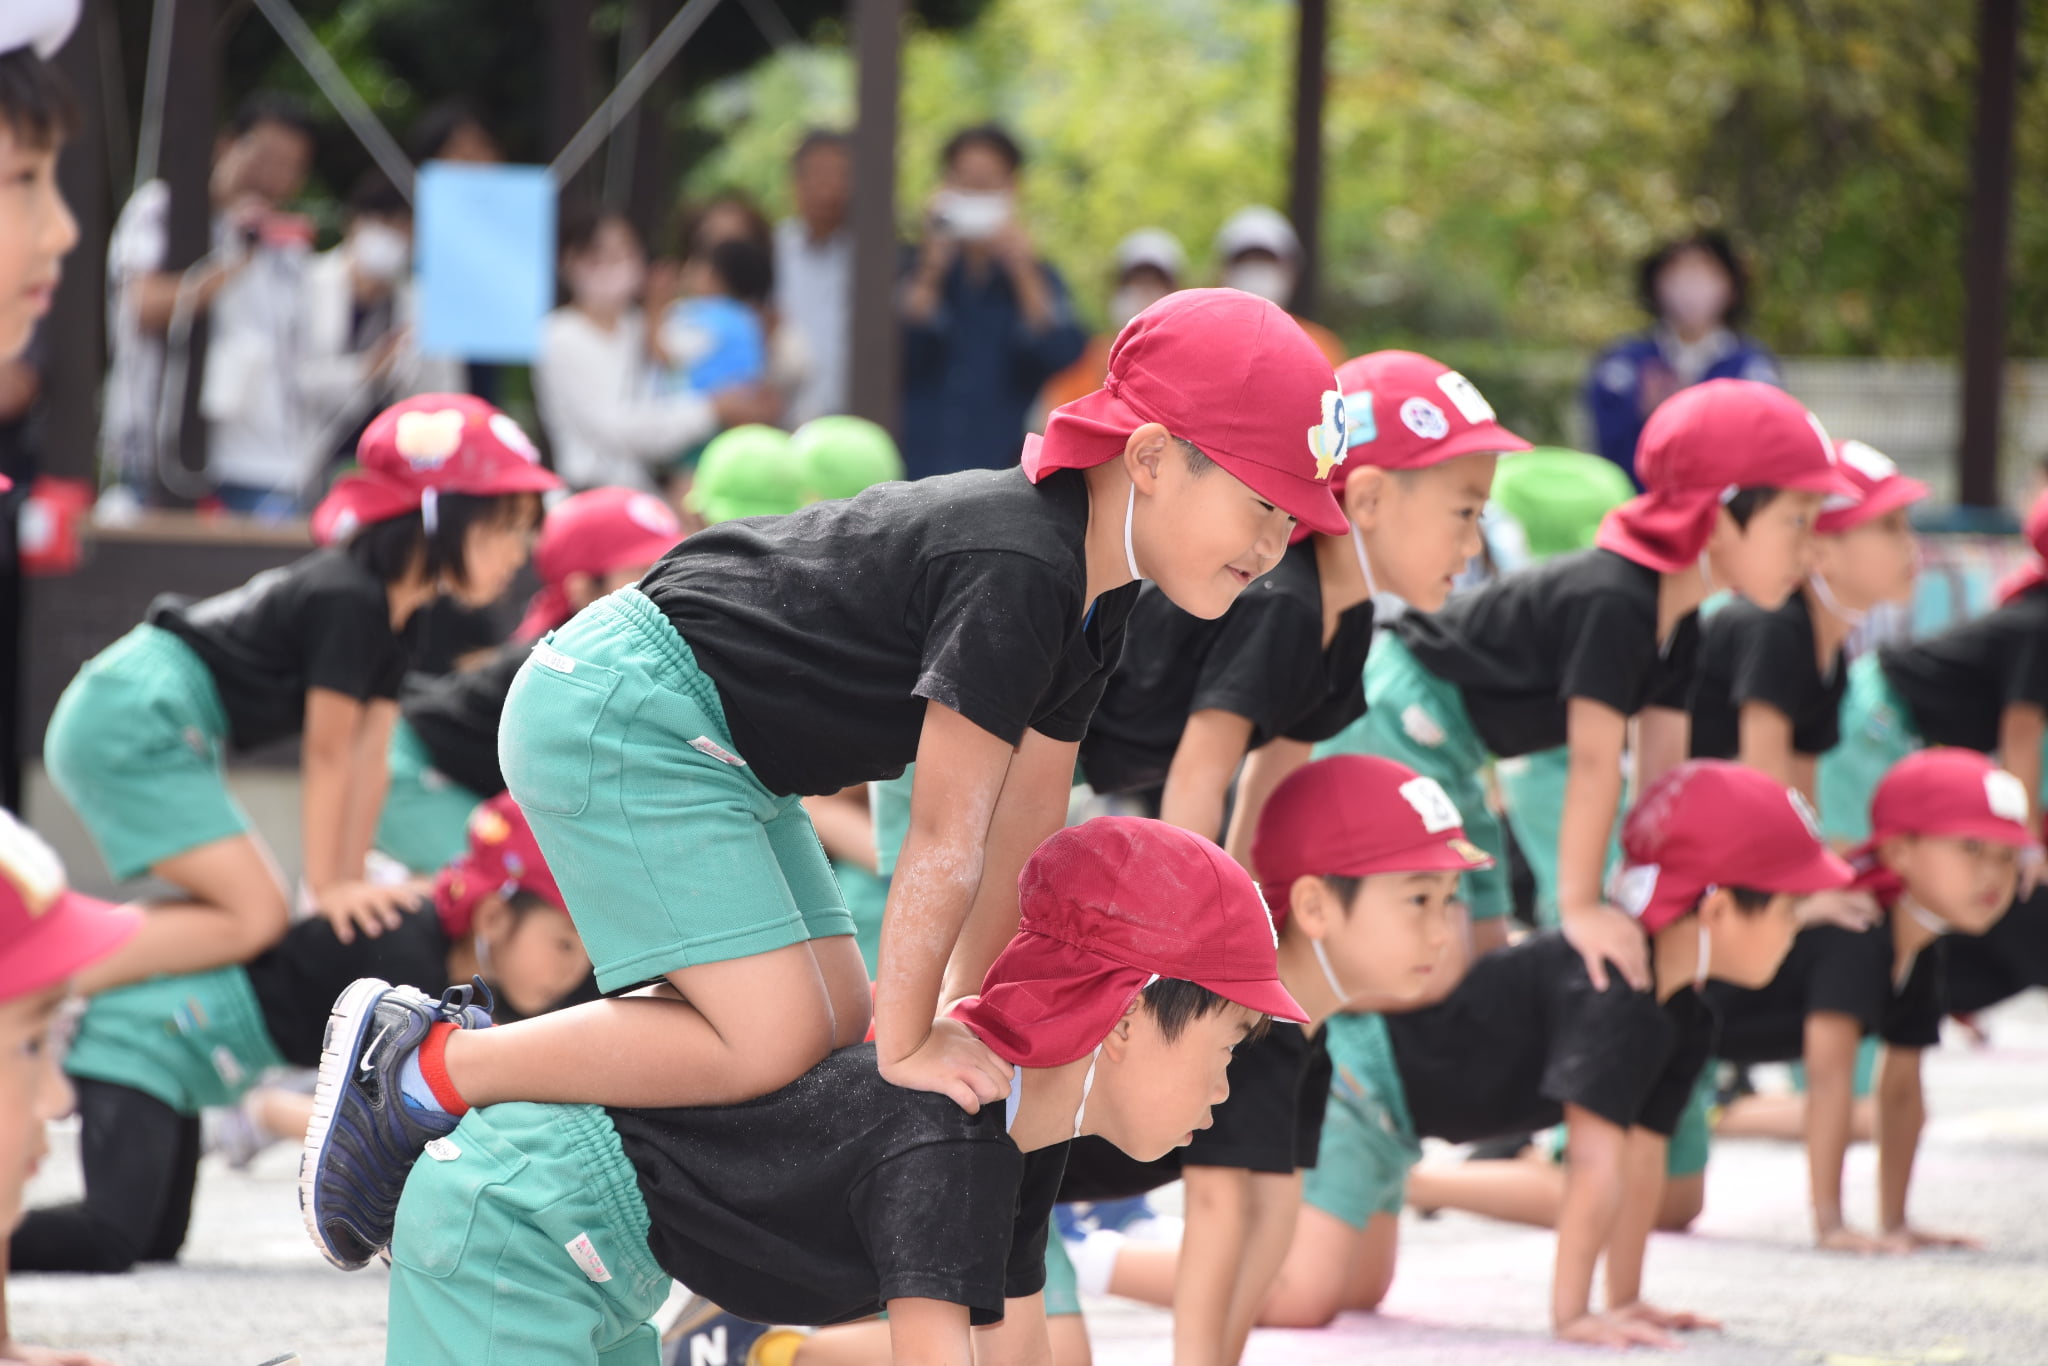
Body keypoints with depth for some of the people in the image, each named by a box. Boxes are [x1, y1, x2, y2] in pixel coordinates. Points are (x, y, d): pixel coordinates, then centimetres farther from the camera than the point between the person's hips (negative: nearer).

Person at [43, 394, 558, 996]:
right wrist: (328, 886, -8)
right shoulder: (348, 601, -19)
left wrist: (349, 881, 9)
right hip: (135, 725, -11)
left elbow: (367, 757, 11)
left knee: (259, 910, 15)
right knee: (255, 919, -17)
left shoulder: (396, 609, 11)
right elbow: (328, 756, -15)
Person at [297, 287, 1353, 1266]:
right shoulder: (1016, 572, -26)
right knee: (774, 1041, -18)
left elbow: (1026, 823, 11)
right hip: (617, 714, -11)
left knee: (836, 1029, 9)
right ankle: (426, 1072, -8)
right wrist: (909, 1044, -16)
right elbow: (946, 838, -22)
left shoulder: (1093, 595, 6)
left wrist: (966, 1006, 11)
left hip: (713, 755, 11)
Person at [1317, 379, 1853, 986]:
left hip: (1443, 752, 11)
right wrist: (1580, 908, -28)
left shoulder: (1677, 623, 3)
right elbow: (1594, 764, -29)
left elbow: (1660, 770, 5)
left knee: (1484, 951, 10)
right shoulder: (1615, 603, -27)